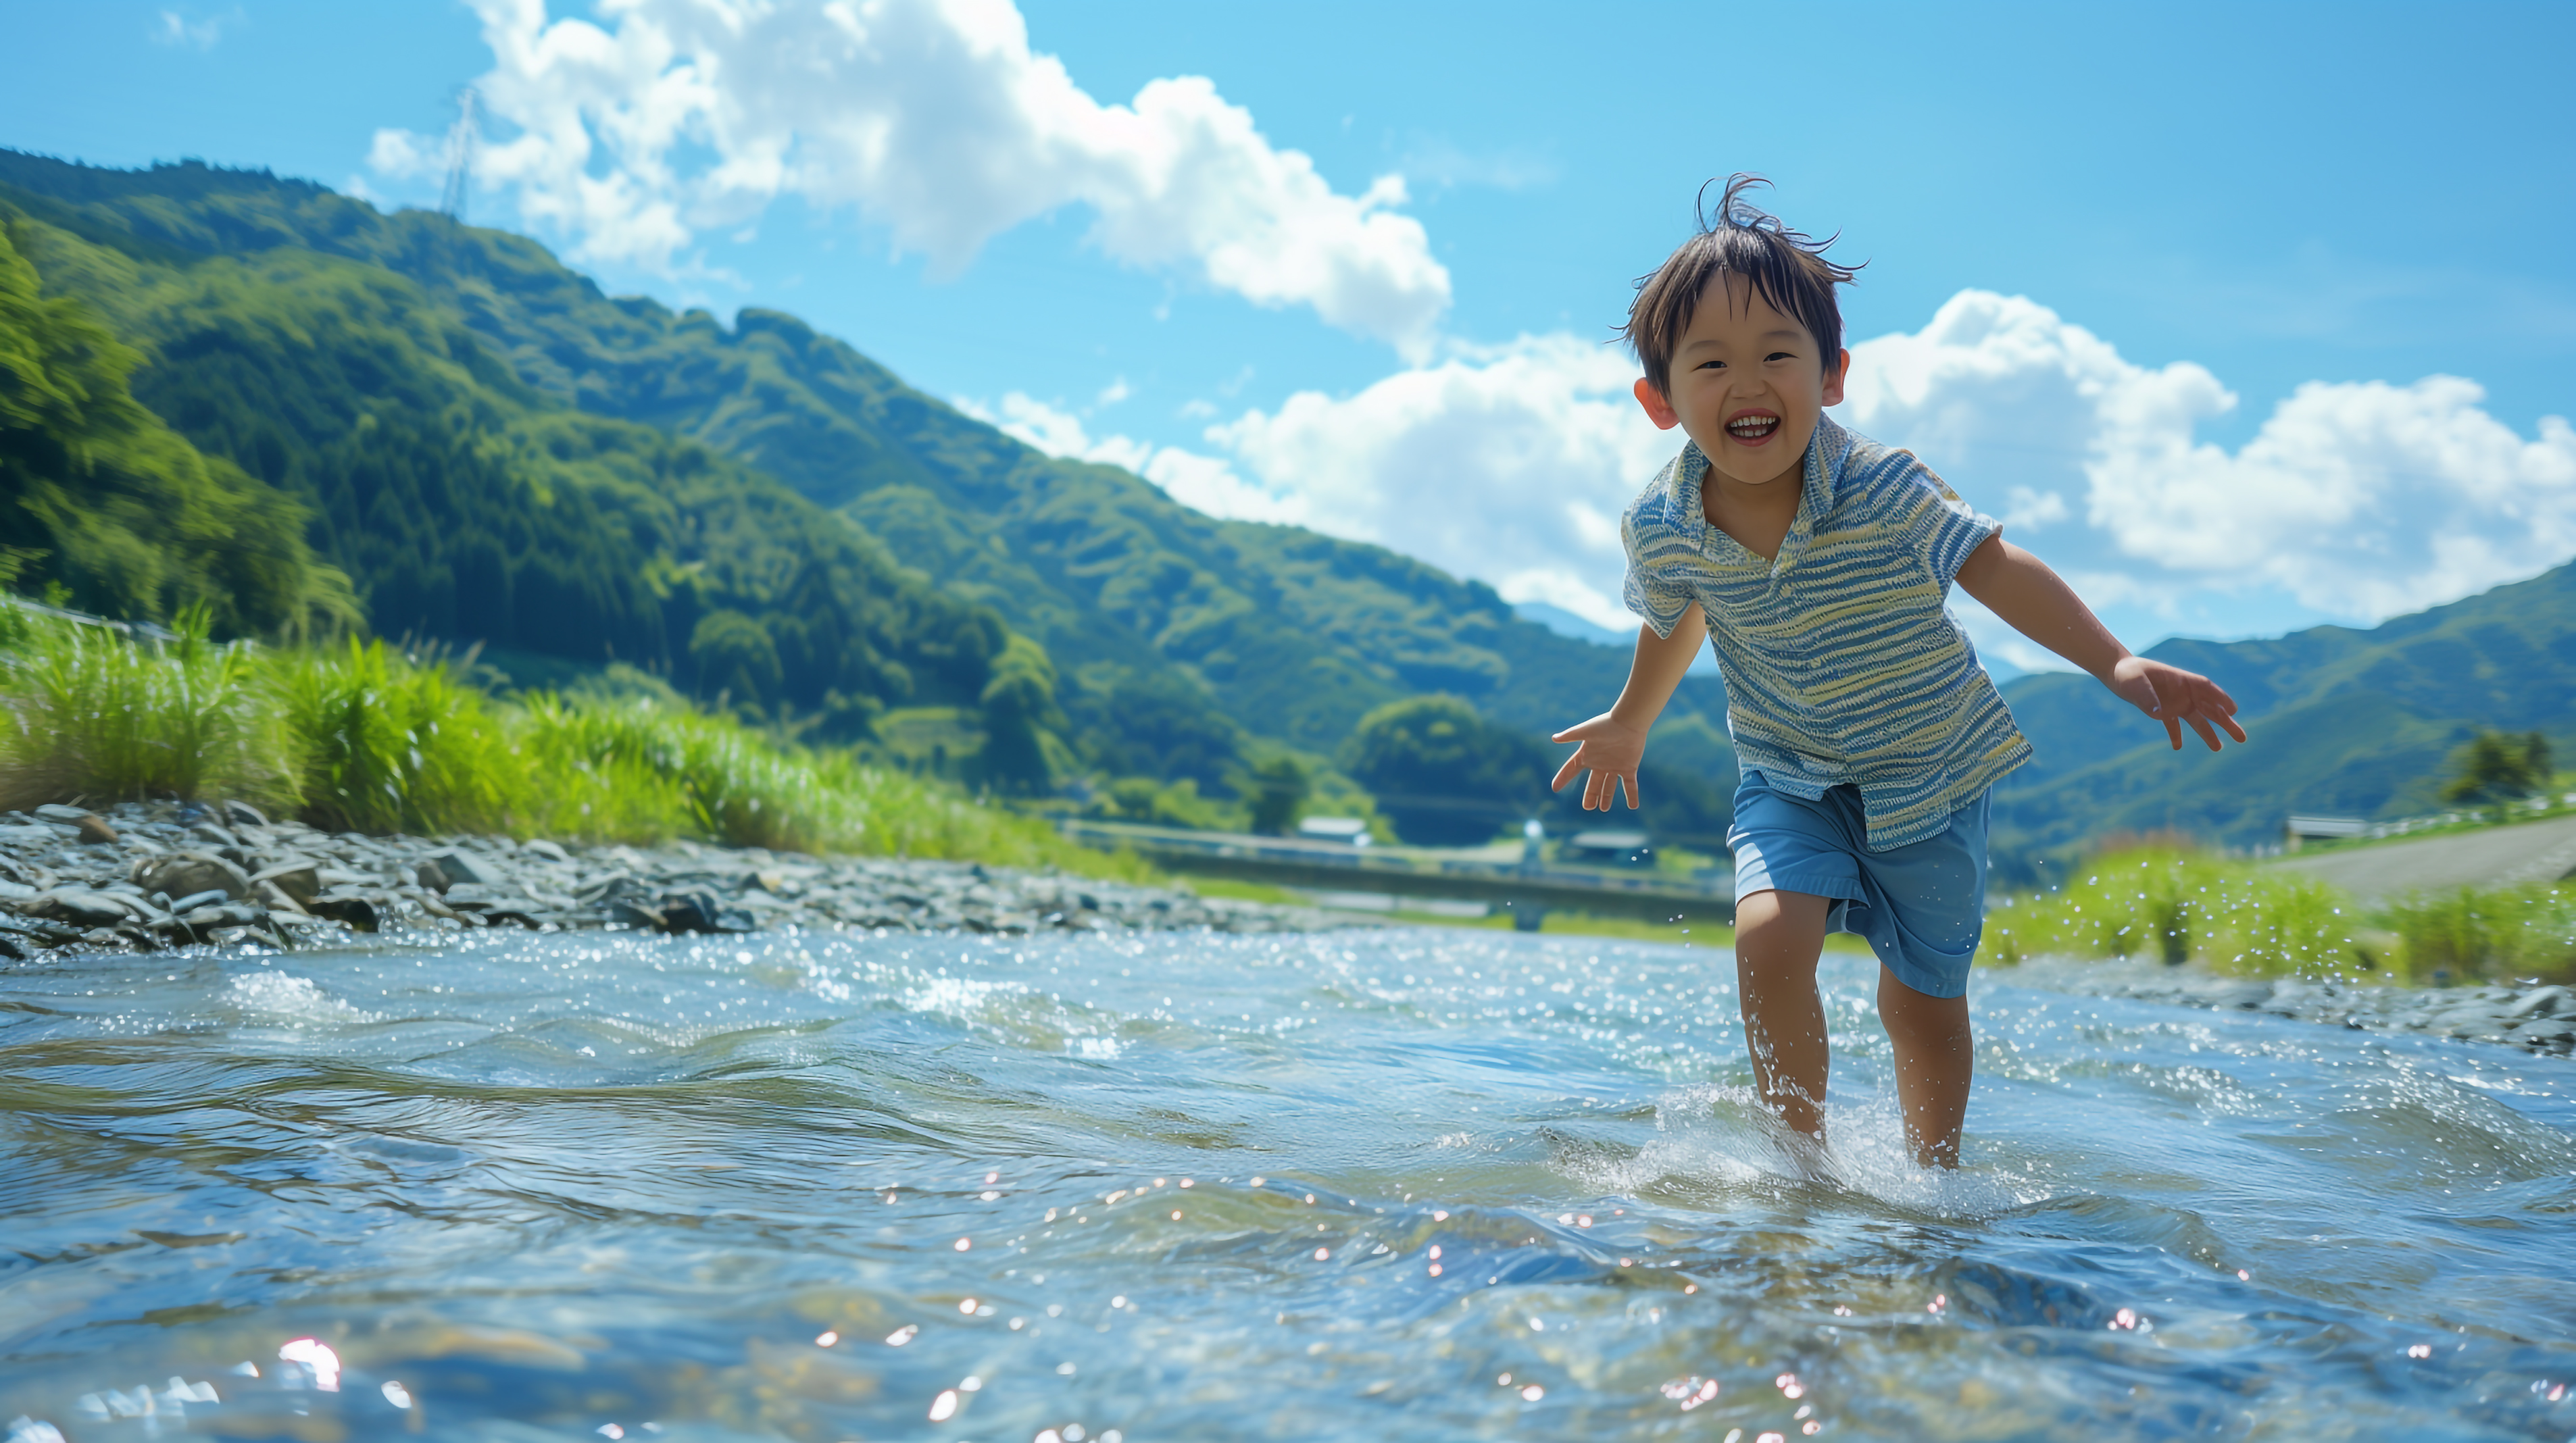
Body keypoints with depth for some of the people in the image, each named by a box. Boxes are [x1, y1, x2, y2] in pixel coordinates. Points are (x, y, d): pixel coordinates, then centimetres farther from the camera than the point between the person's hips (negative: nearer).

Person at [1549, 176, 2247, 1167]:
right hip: (1789, 778, 1)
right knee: (1769, 936, -23)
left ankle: (1936, 1176, 32)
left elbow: (1998, 573, -12)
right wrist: (1631, 720, 23)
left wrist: (2119, 665, -19)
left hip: (1930, 773, -1)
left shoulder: (1883, 490, -26)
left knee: (1922, 1003, 7)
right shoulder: (1662, 528, -16)